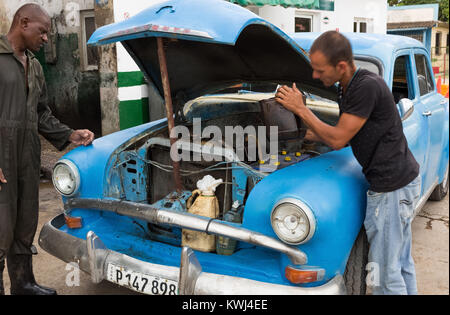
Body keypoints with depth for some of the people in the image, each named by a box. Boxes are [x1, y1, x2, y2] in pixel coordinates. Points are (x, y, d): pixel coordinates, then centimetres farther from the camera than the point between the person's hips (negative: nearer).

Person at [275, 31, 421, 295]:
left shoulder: (368, 87, -22)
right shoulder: (347, 87, 8)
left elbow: (338, 139, -20)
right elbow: (346, 137, 15)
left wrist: (300, 109, -15)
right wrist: (307, 134, 9)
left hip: (393, 187, -10)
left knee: (384, 269, 2)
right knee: (401, 262, 22)